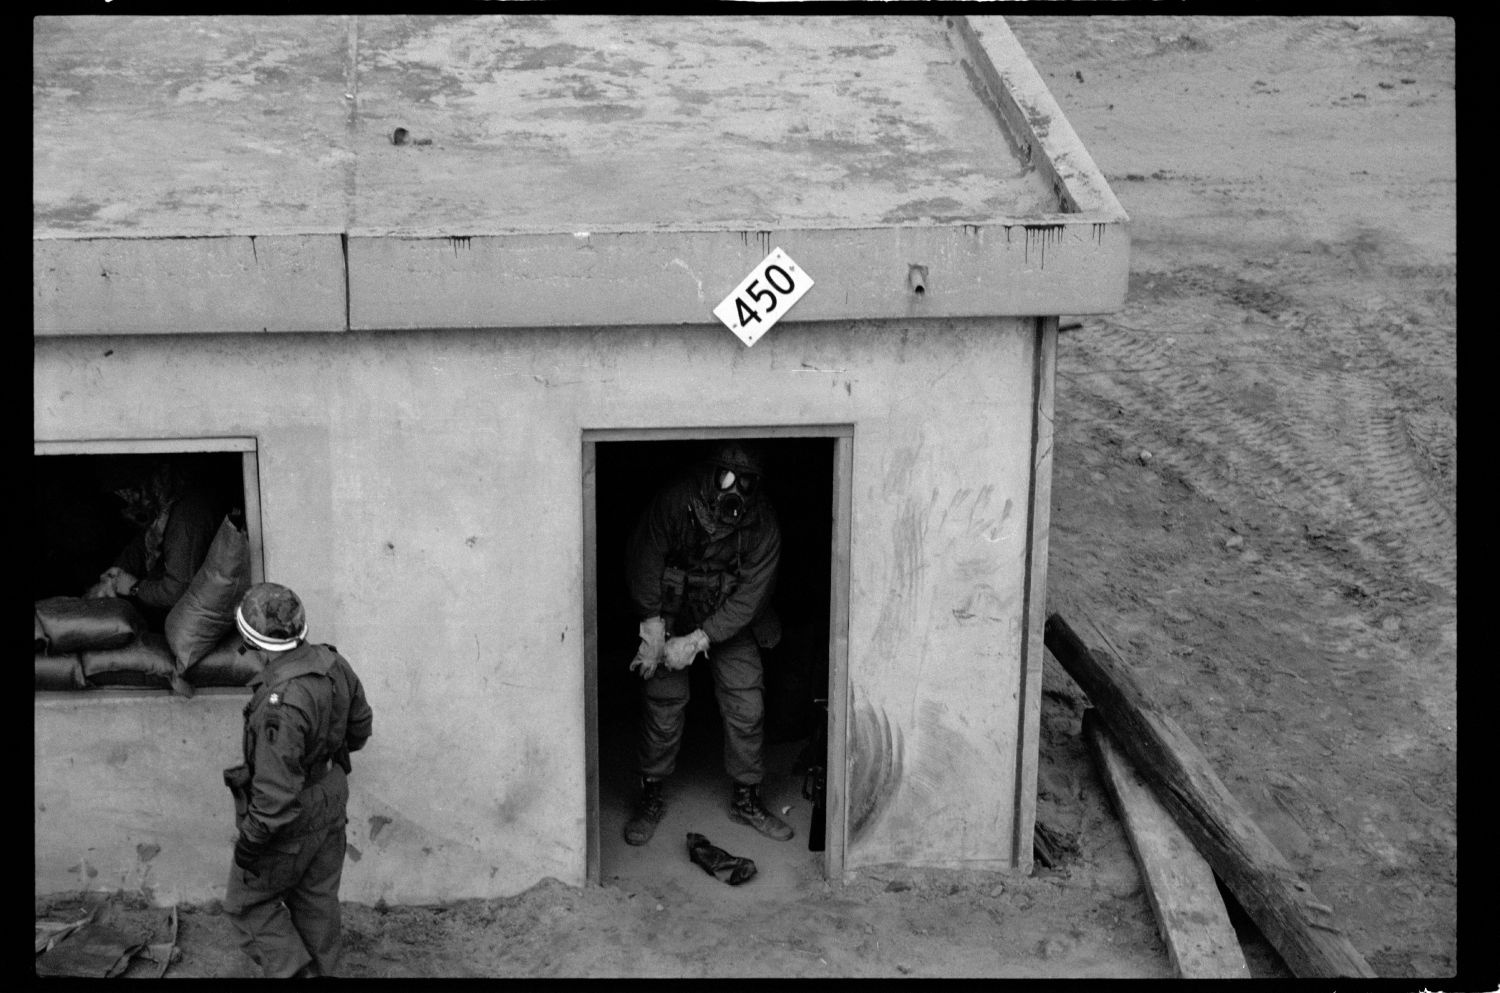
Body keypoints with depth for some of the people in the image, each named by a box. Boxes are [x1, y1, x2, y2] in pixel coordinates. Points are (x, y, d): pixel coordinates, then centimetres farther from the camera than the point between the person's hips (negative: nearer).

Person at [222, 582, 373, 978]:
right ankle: (321, 970, 37)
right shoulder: (333, 664, -11)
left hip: (290, 823, -7)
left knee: (248, 902, 16)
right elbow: (359, 727, 7)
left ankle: (289, 970, 13)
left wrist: (250, 840, -17)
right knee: (317, 901, 23)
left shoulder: (281, 702, -35)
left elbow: (276, 790, -30)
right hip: (332, 805, 7)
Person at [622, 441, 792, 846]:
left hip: (729, 622, 1)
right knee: (662, 704, -2)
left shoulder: (763, 524, -23)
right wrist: (652, 626, -17)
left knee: (747, 706, -2)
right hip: (671, 613, -1)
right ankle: (651, 796, 18)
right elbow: (643, 557, -15)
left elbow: (750, 596, -18)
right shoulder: (676, 500, -28)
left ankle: (746, 798, 17)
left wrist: (698, 640, -22)